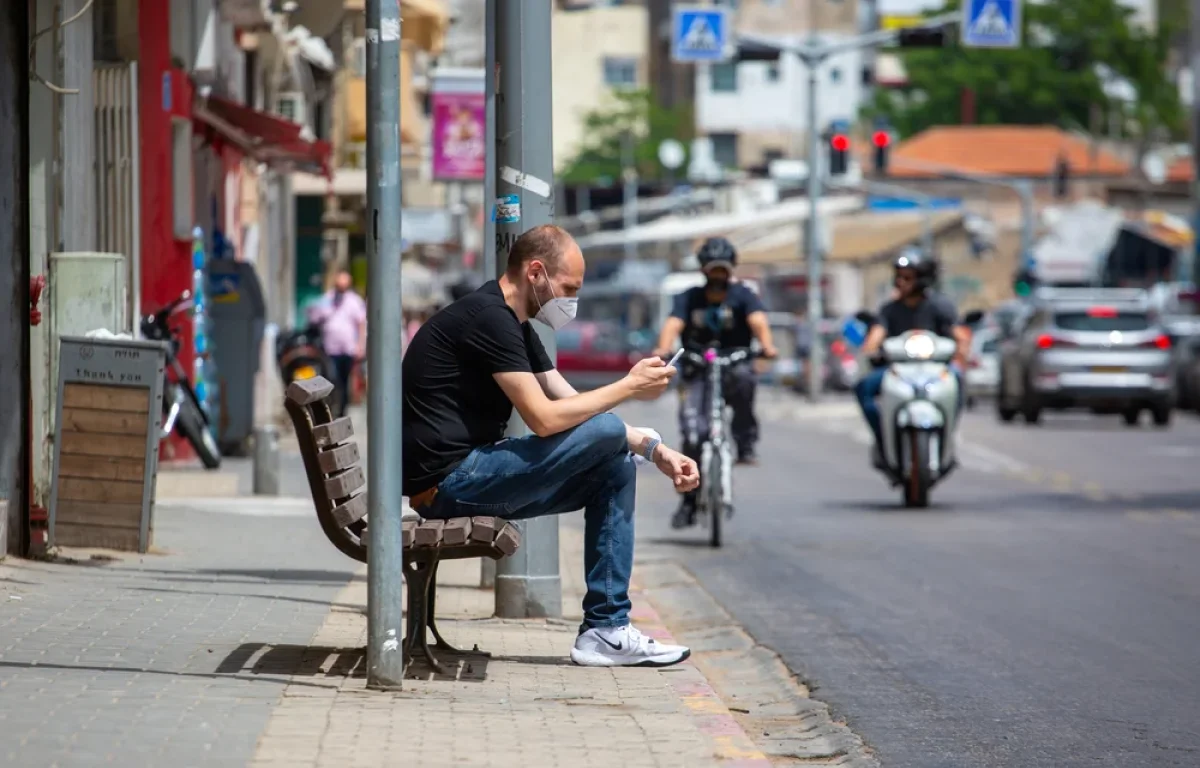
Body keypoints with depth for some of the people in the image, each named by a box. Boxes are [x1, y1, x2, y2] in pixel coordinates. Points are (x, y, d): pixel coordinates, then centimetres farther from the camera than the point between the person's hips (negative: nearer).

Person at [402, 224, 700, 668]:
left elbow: (573, 406, 18)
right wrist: (628, 387, -12)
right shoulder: (488, 318, -16)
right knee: (606, 432, -16)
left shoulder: (515, 326, 18)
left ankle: (606, 630, 3)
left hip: (471, 476, 11)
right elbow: (545, 419, -22)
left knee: (616, 467, 7)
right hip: (449, 481, -11)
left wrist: (654, 450, 6)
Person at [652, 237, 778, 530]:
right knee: (692, 431, -18)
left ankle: (745, 441, -21)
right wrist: (664, 349, -33)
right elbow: (673, 324, -10)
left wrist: (767, 345, -36)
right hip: (698, 373, 1)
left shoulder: (743, 296, 5)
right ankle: (689, 499, -3)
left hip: (734, 366, -1)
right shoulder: (689, 298, 7)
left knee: (742, 376, -37)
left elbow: (758, 321, -14)